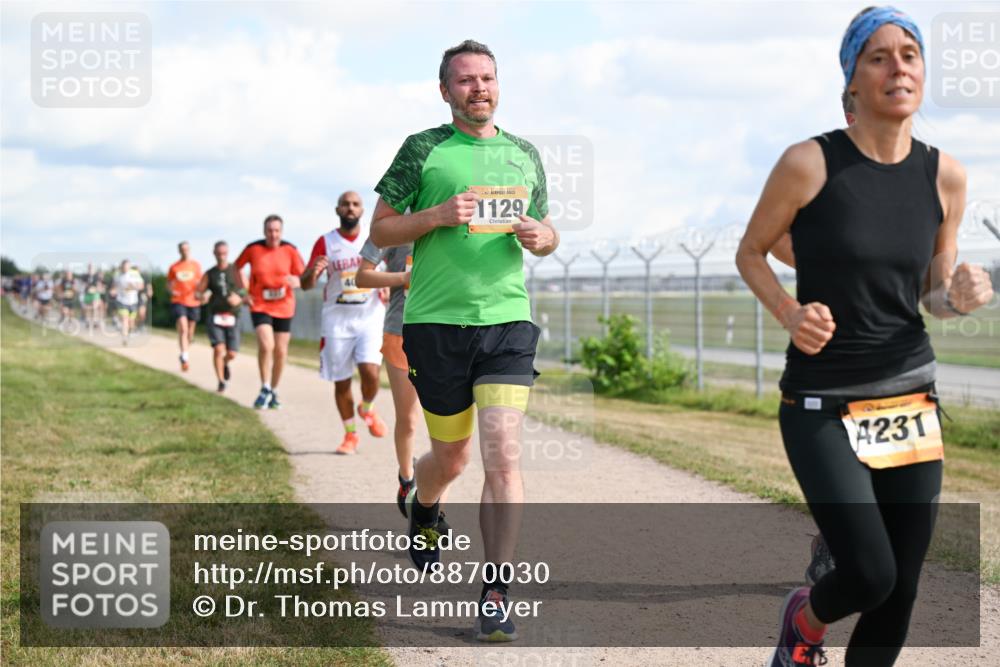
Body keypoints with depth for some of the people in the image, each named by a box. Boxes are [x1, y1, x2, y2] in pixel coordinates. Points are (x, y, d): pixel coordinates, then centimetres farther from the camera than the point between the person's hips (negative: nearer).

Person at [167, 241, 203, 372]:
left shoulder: (196, 265, 7)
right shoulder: (174, 267, 4)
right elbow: (169, 283, 14)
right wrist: (171, 291, -7)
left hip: (193, 302, 2)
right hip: (178, 301, -2)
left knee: (190, 332, 10)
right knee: (183, 329, -19)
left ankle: (185, 354, 32)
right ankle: (185, 358, -24)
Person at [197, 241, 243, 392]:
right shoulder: (210, 274, 7)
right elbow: (197, 292, 10)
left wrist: (240, 299, -18)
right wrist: (202, 297, -13)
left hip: (232, 317, 0)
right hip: (215, 316, 0)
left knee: (231, 354, -1)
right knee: (218, 349, -16)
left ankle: (225, 363, 36)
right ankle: (221, 382, -4)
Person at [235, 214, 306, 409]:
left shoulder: (290, 250, -5)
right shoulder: (253, 249, -5)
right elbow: (238, 266, 12)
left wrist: (296, 281, -25)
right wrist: (243, 290, 3)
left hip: (284, 307, 2)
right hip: (260, 306, -2)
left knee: (281, 351, 6)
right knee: (266, 346, -20)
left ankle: (274, 391, 25)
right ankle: (265, 389, -4)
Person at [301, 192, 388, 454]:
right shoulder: (325, 243, 0)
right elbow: (306, 284, -1)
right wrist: (313, 272, -25)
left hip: (370, 316, -1)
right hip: (337, 319, 1)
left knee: (370, 371, -18)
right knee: (341, 381, 3)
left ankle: (367, 409, 15)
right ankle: (350, 434, 20)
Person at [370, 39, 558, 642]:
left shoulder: (524, 154, 12)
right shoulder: (423, 150, 1)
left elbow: (548, 234, 22)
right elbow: (381, 230, 2)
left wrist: (540, 237, -2)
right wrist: (438, 216, -14)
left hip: (508, 320, 2)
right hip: (436, 322, -2)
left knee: (504, 456, -11)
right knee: (452, 456, 11)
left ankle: (495, 596, -6)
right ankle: (423, 509, 47)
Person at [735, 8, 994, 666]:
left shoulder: (944, 175, 1)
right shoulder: (810, 164, -10)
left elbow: (934, 293, 12)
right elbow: (750, 253, 3)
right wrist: (790, 314, -15)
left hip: (911, 401, 4)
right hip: (824, 407, -4)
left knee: (900, 592, 5)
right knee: (869, 575, -14)